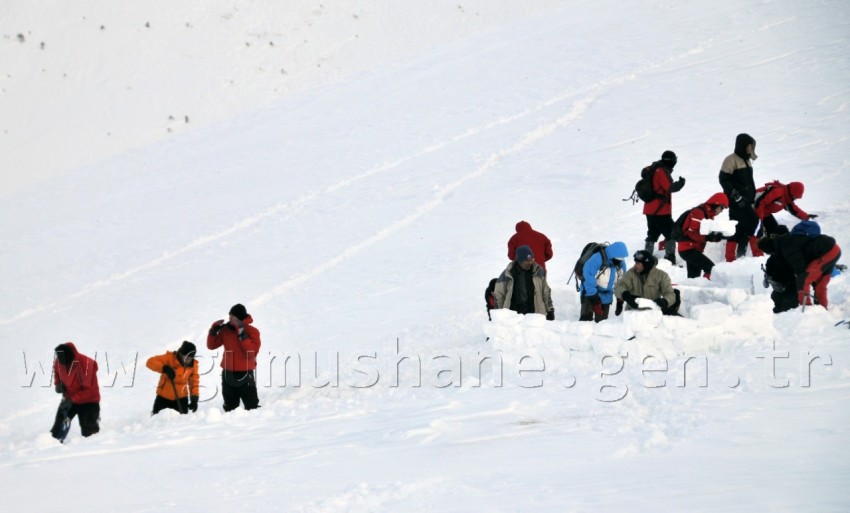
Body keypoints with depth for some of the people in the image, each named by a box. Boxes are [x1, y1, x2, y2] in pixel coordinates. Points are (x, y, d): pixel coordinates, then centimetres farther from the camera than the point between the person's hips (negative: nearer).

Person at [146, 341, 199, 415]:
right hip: (164, 397, -2)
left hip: (181, 398, 2)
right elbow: (151, 362, -24)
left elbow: (194, 382, 7)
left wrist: (194, 398, -4)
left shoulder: (193, 364, -4)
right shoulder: (170, 357, -16)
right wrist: (164, 368, -40)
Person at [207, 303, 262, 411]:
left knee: (252, 408, -5)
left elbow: (252, 352, -21)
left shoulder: (252, 331, -8)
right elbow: (211, 345, 10)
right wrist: (214, 330, -5)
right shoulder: (225, 330, 5)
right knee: (230, 408, 12)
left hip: (245, 374, -4)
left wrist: (242, 334, -24)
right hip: (228, 374, 5)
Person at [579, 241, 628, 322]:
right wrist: (593, 295, -24)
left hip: (605, 296, 6)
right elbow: (588, 276, -25)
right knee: (586, 318, -15)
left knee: (602, 320, 9)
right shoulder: (597, 259, -25)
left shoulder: (621, 263, -3)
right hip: (590, 291, -6)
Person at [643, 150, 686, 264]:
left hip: (650, 210, 9)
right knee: (671, 234, -5)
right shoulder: (662, 171, -14)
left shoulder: (653, 170, 15)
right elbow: (670, 187, -20)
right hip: (661, 211, -9)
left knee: (652, 234, 17)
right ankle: (670, 258, -12)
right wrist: (681, 183, -6)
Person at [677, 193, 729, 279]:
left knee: (694, 277, 11)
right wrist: (707, 237, -35)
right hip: (688, 249, -10)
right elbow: (692, 233, -23)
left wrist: (718, 237, -5)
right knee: (710, 267, -21)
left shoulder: (708, 214, 15)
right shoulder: (698, 213, -16)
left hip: (694, 249, 10)